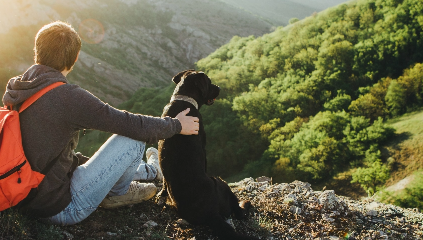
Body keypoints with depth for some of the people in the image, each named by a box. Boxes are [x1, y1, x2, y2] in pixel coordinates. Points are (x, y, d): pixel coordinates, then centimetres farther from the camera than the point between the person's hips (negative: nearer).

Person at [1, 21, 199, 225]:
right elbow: (131, 124, -17)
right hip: (61, 209, -9)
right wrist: (176, 125, 0)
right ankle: (118, 193, 21)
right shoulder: (67, 97, -24)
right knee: (133, 139, -6)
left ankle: (148, 169, 53)